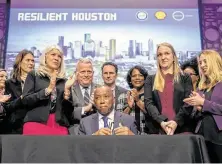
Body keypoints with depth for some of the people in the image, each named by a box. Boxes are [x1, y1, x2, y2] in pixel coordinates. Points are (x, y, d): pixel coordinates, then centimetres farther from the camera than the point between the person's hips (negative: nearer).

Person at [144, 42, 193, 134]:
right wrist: (161, 122, -14)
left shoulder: (185, 78, 9)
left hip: (181, 128, 0)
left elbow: (188, 103, 0)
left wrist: (176, 122, -15)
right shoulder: (150, 80, 11)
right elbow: (148, 103, 1)